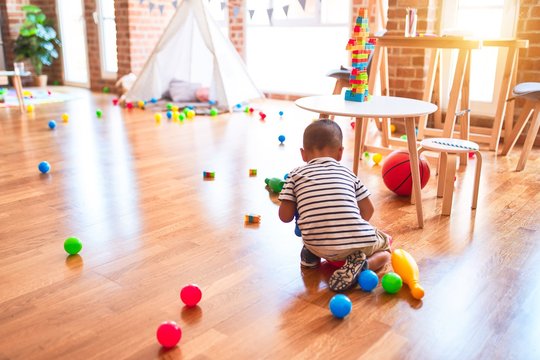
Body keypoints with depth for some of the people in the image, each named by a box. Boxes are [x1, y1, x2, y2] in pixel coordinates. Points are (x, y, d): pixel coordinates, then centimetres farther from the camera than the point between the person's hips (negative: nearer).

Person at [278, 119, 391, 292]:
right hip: (358, 243, -1)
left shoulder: (296, 175, 10)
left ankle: (310, 254, 14)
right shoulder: (347, 173, 15)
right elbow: (368, 211, 15)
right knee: (384, 247, 29)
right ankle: (361, 265, 0)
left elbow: (285, 216, 5)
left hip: (319, 247, 2)